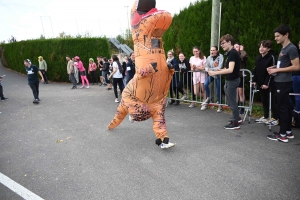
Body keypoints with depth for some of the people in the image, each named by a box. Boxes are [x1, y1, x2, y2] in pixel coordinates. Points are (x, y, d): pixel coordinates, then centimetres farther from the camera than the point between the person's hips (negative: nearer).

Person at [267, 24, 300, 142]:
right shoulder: (283, 49, 16)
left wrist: (277, 70, -15)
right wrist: (274, 68, 10)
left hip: (284, 82, -10)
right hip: (280, 82, 10)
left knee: (282, 108, -5)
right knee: (286, 107, 13)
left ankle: (282, 135, 3)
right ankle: (288, 132, 23)